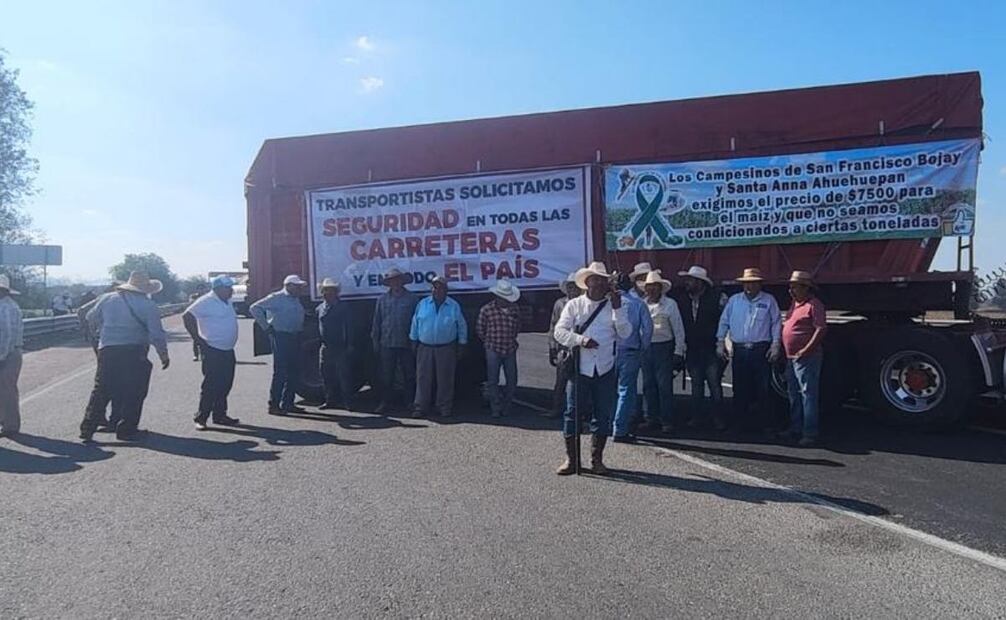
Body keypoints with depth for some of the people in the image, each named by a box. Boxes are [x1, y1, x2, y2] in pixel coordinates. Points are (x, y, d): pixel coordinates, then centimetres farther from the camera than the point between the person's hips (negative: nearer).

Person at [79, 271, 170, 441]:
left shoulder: (107, 298, 6)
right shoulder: (148, 306, -5)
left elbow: (91, 318, 16)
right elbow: (157, 334, -8)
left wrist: (100, 333, 35)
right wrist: (164, 356, 3)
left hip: (107, 351, 4)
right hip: (134, 352, -4)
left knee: (101, 390, 12)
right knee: (133, 393, 6)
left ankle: (87, 428, 13)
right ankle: (126, 429, 10)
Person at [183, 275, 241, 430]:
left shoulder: (226, 302, 13)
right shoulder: (206, 301, -13)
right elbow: (187, 316, -19)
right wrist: (197, 339, -18)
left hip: (227, 351, 8)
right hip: (213, 351, -8)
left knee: (225, 385, 12)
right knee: (211, 386, -4)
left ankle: (220, 415, 22)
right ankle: (201, 418, 5)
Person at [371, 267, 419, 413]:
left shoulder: (412, 299, 1)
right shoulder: (382, 300, 8)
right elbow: (376, 322, 11)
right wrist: (375, 341, 7)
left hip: (406, 344, -2)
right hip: (387, 344, 2)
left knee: (409, 375, 6)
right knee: (386, 376, 6)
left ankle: (410, 402, 16)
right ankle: (386, 403, 15)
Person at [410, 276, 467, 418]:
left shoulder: (454, 306, 2)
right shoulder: (422, 304, 4)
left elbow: (462, 326, 7)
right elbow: (415, 324, 11)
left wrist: (461, 345, 5)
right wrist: (414, 341, 9)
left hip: (446, 349, -1)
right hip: (425, 348, 1)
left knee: (445, 379, 4)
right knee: (423, 378, 2)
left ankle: (445, 407, 14)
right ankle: (420, 406, 9)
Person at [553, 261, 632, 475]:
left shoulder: (614, 306, 9)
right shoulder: (574, 305, 6)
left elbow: (625, 333, -2)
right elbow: (559, 331, -2)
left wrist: (618, 308, -11)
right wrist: (581, 340, -17)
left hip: (605, 369, 2)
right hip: (580, 368, -1)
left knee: (603, 415, 6)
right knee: (573, 413, 0)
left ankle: (597, 459, 19)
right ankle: (571, 459, 12)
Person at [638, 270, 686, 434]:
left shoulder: (670, 304, -2)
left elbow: (678, 329, 0)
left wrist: (678, 351, -4)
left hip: (664, 347, -4)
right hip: (646, 347, 4)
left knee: (665, 386, -5)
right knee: (648, 385, 9)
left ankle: (667, 421, 3)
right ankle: (652, 419, 19)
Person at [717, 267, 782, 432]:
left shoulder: (769, 300, 5)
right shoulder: (734, 300, 11)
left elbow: (776, 324, 3)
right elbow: (724, 322, 13)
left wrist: (775, 345, -5)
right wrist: (720, 342, 6)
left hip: (761, 350, -2)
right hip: (739, 349, 2)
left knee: (762, 389, 0)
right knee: (739, 388, 6)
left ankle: (764, 423, 9)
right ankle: (740, 421, 15)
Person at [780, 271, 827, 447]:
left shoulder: (814, 305, -11)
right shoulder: (794, 304, 17)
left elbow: (821, 329, -19)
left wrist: (806, 350, -22)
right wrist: (784, 352, 16)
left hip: (807, 358, -9)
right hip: (791, 358, 10)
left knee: (808, 395, -6)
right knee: (794, 396, 15)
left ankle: (810, 433, -3)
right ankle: (795, 429, 24)